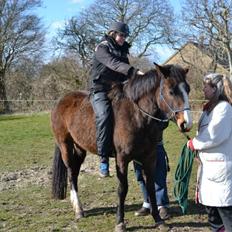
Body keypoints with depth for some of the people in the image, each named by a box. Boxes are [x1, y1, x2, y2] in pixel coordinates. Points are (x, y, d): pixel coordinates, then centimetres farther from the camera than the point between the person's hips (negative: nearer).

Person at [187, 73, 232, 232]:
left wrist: (194, 144, -10)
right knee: (210, 201, 18)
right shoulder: (210, 108, 14)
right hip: (208, 163, 10)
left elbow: (215, 136, -22)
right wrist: (196, 143, 1)